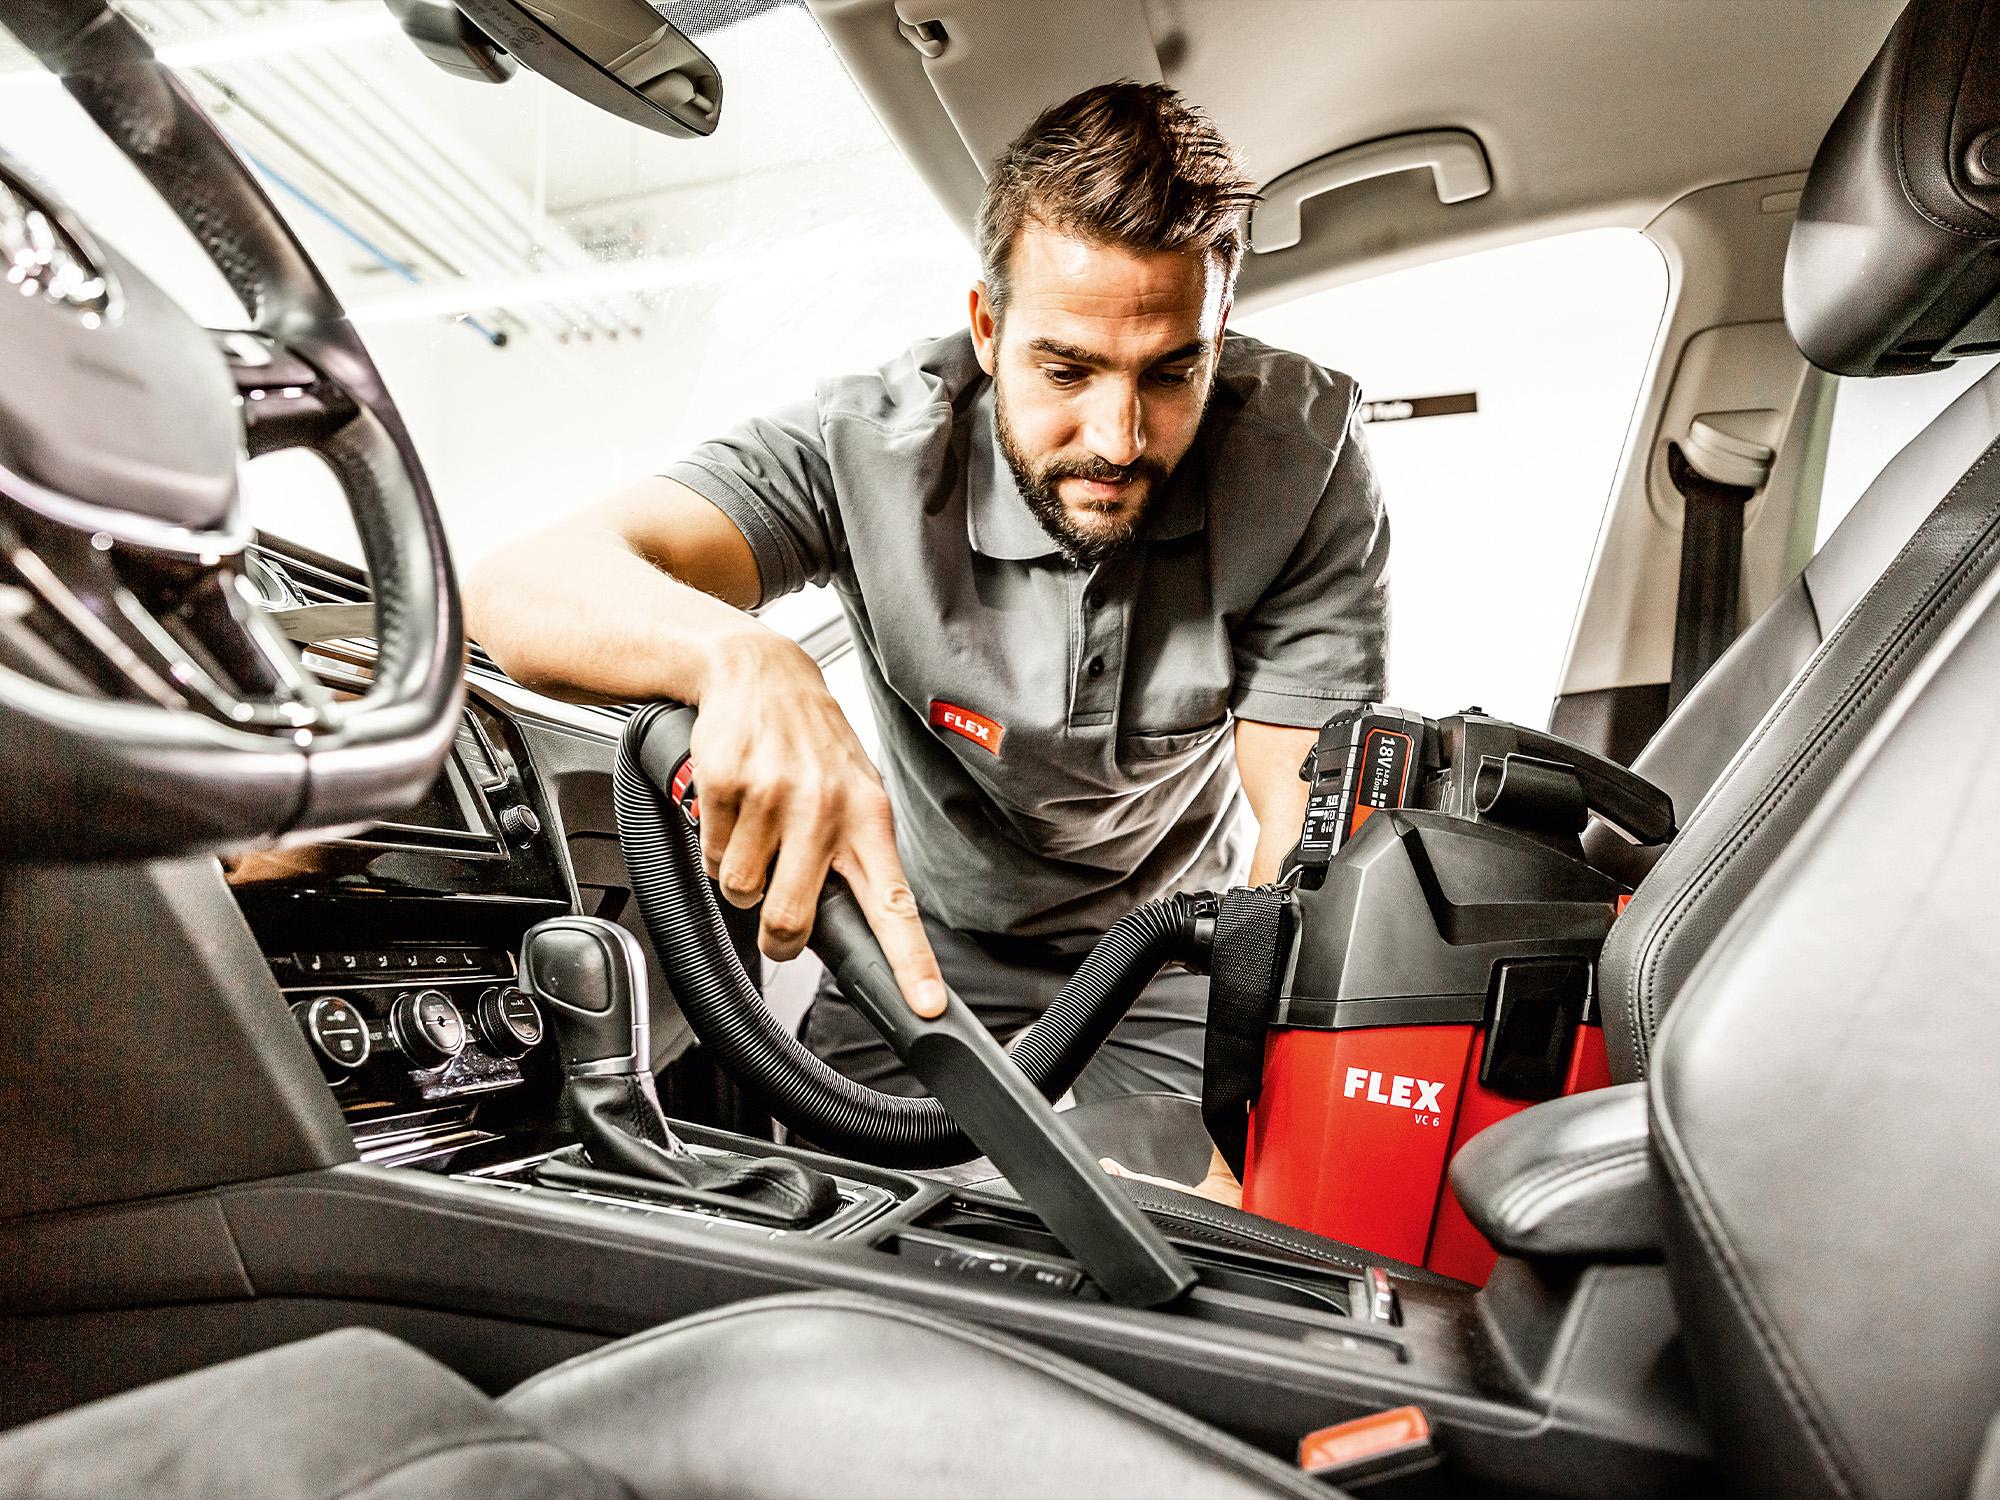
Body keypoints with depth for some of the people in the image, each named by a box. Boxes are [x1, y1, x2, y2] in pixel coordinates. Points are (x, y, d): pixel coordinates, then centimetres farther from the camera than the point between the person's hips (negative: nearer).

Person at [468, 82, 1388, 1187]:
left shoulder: (1305, 455, -23)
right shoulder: (869, 444, -26)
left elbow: (1314, 844, -23)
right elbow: (522, 588, -37)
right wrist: (743, 659, -61)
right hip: (927, 937, 0)